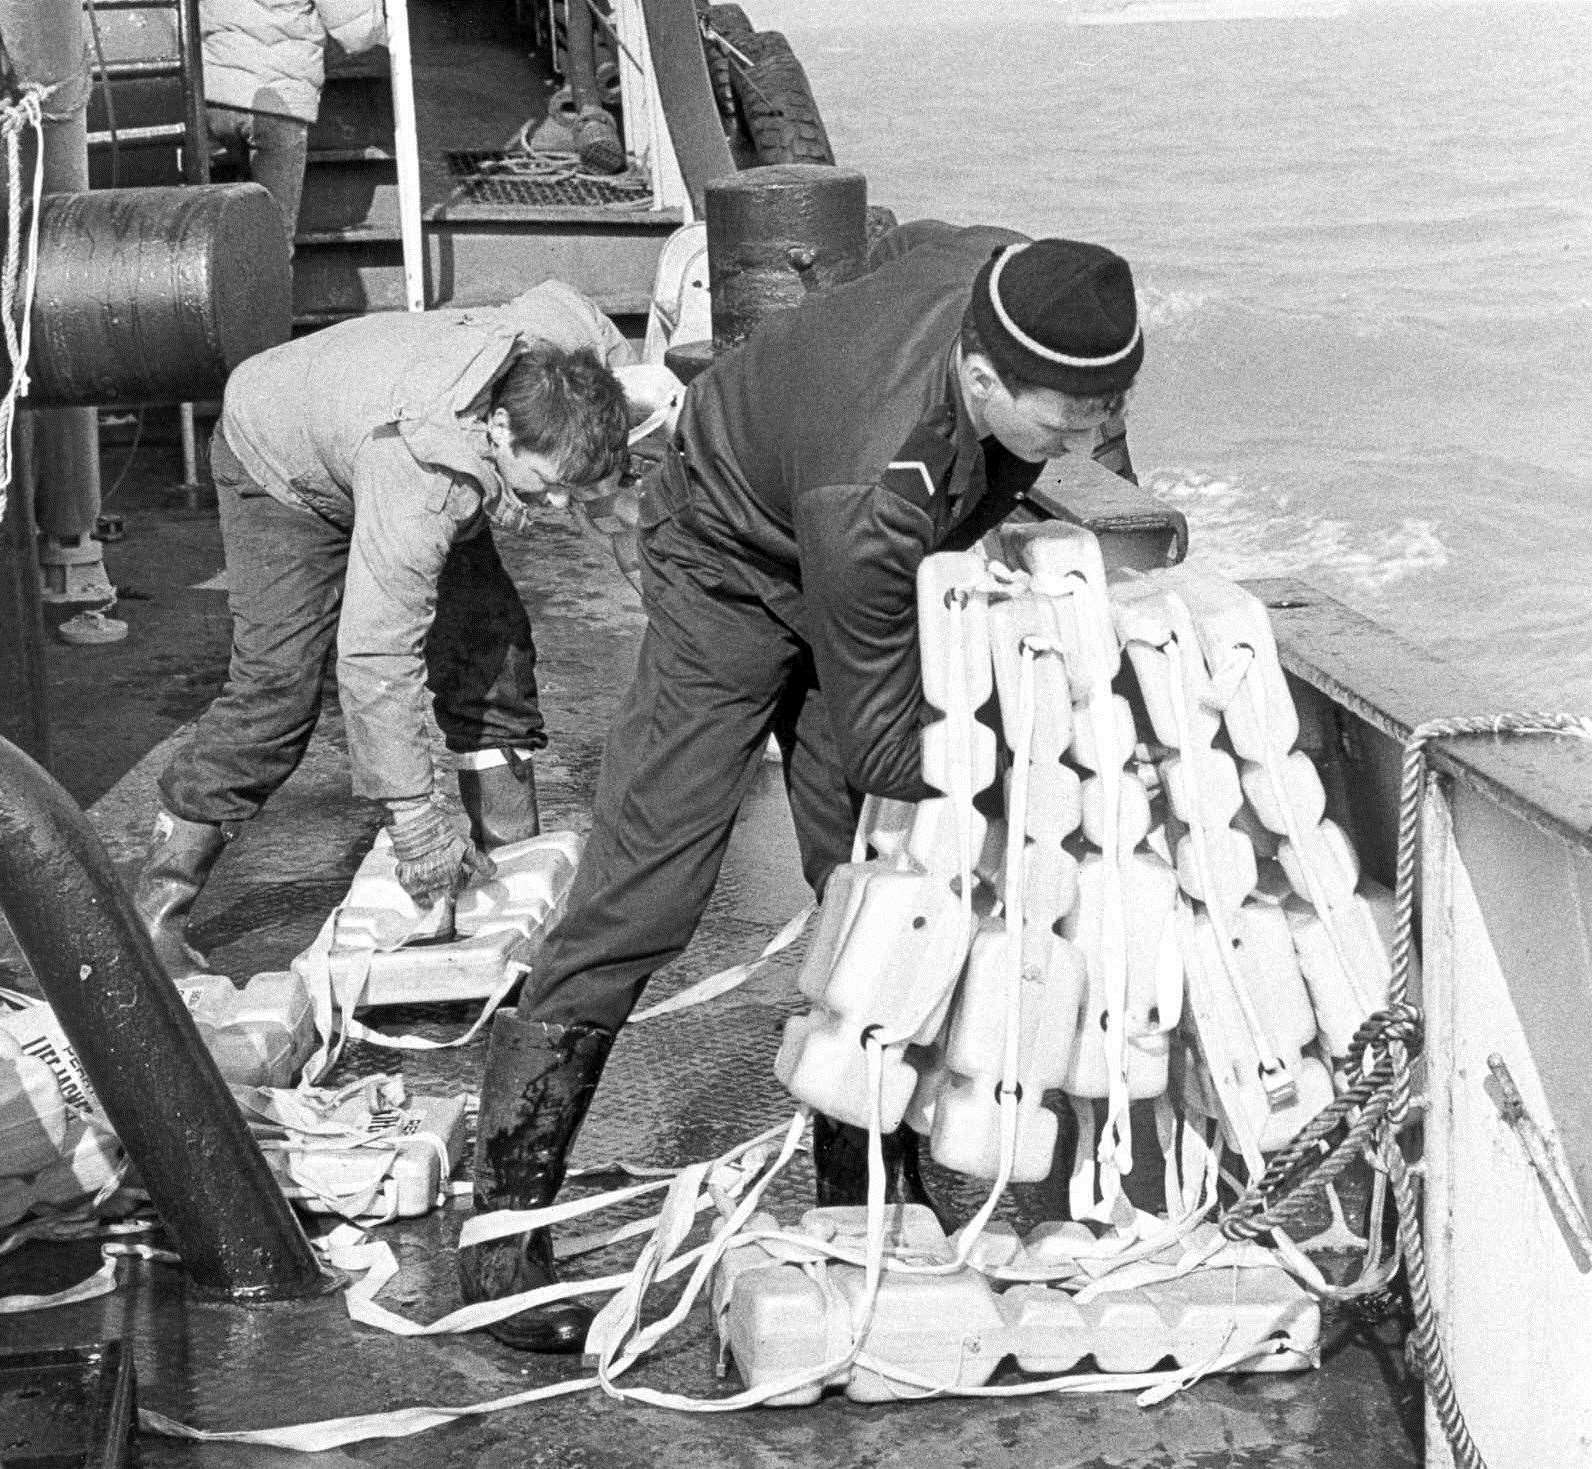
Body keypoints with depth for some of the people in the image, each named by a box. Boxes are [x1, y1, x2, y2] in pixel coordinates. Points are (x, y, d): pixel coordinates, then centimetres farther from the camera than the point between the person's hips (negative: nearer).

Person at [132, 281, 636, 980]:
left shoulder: (578, 340, -31)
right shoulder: (416, 479, -47)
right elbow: (375, 655, -44)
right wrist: (415, 818, -43)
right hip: (284, 466, -7)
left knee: (493, 649, -3)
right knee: (276, 686, -15)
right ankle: (153, 912, -8)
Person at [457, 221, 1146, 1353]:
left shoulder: (1021, 277, -26)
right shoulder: (872, 491, -44)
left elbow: (914, 239, 2)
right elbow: (882, 749, -32)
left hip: (864, 576, 7)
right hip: (737, 567, -7)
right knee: (643, 895, -12)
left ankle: (866, 1201, 15)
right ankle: (504, 1227, -4)